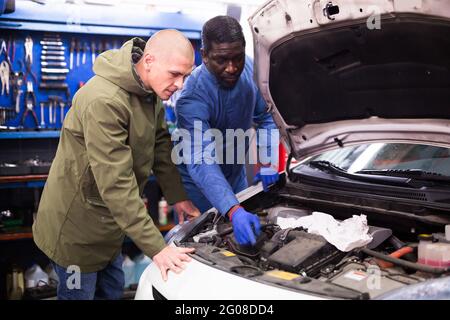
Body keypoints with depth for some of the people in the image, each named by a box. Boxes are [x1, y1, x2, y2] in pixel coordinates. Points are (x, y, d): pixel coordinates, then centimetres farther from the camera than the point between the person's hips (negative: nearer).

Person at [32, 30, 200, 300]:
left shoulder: (151, 90, -3)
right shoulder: (105, 101, -33)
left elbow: (160, 144, 9)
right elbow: (117, 184, -35)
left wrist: (178, 197, 4)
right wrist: (156, 247, -33)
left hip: (109, 222, 8)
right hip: (77, 226, -8)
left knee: (113, 291, 21)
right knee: (81, 293, 10)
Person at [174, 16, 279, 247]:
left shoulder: (249, 69, -14)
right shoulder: (193, 97, -34)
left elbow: (266, 117, 0)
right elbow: (201, 164, -44)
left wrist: (267, 161, -14)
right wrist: (234, 212, -56)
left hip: (236, 175, 6)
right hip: (198, 185, -6)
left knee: (243, 242, 19)